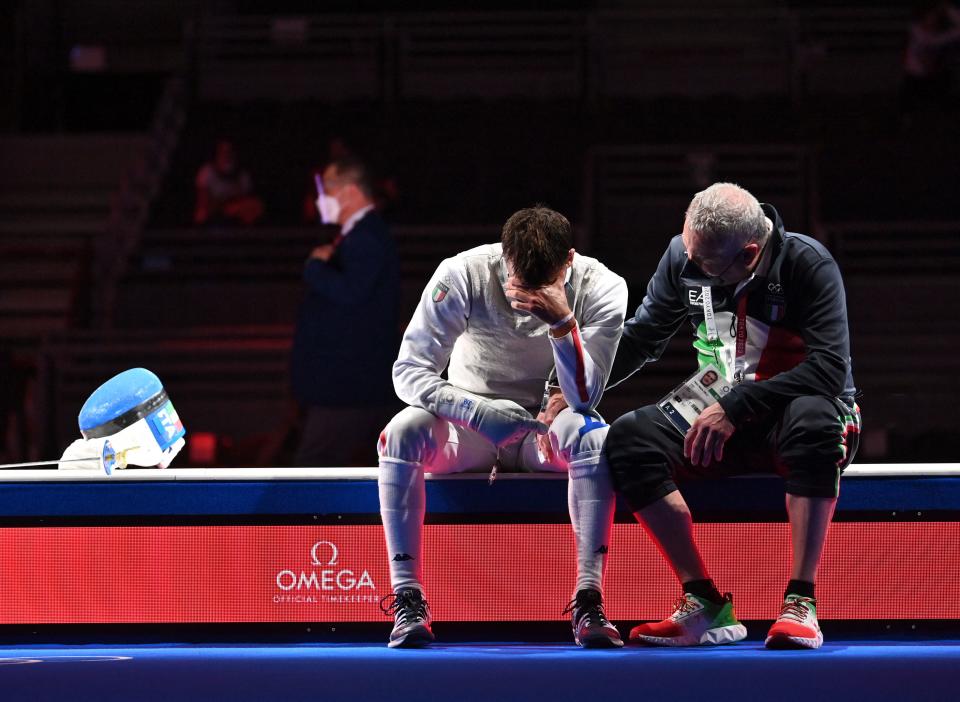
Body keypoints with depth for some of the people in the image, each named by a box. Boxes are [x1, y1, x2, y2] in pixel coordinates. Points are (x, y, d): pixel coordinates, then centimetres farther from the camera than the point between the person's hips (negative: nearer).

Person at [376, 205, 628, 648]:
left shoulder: (600, 288, -17)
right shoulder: (463, 275, -19)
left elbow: (584, 398, -22)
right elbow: (409, 371, -20)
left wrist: (562, 321, -38)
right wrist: (479, 412, -36)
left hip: (547, 426, 0)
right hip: (469, 426, 0)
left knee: (594, 438, -35)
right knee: (402, 431, -32)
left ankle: (588, 603, -35)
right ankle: (407, 601, -30)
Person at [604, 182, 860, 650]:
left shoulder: (806, 263, -17)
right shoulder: (682, 257, -4)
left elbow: (831, 368, -24)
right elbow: (641, 338, 11)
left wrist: (736, 407, -31)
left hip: (797, 410, -4)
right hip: (721, 422, 4)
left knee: (812, 418, -41)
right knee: (628, 438, -22)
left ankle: (801, 602, -35)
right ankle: (705, 604, -21)